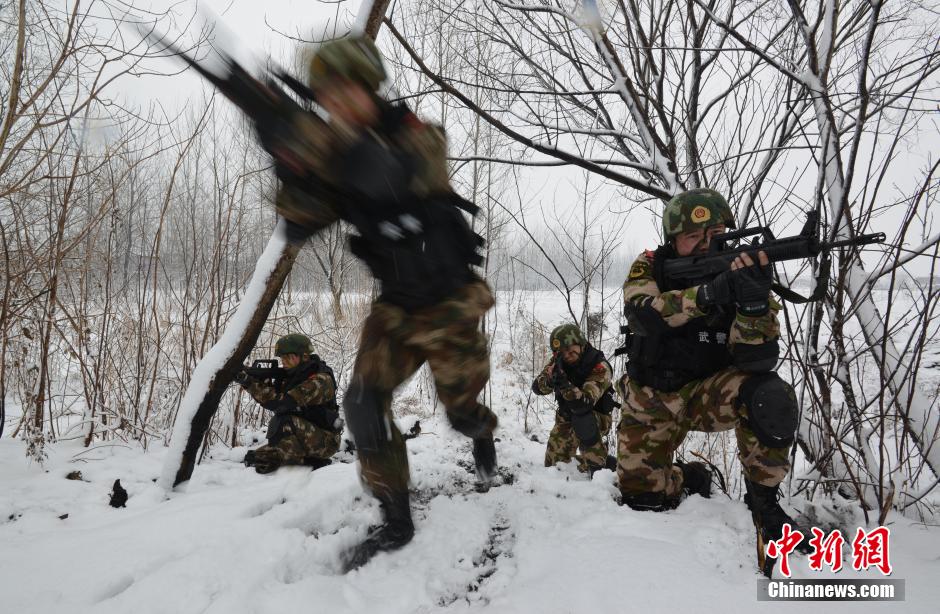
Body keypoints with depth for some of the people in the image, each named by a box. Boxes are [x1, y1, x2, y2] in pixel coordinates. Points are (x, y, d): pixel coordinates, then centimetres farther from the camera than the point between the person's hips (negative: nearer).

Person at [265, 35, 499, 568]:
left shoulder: (419, 136, -17)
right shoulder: (337, 161, -1)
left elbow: (387, 174, -41)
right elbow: (300, 226, -10)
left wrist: (295, 126, -50)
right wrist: (289, 165, -29)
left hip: (451, 304, -4)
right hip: (396, 308, 4)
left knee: (461, 410, 9)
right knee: (364, 400, -14)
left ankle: (484, 434, 49)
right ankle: (396, 522, 1)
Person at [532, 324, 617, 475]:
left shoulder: (600, 367, -29)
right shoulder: (558, 361, -12)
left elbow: (584, 403, -38)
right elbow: (537, 387, -16)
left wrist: (564, 383, -53)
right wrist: (550, 378, -38)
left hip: (596, 416, -5)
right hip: (566, 417, 5)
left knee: (583, 418, -38)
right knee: (553, 462, 4)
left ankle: (594, 467, -25)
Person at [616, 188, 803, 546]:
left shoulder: (746, 274, -13)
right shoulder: (651, 267, -12)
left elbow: (758, 360, -24)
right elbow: (641, 312, -35)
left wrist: (755, 300, -42)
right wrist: (708, 293, -50)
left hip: (710, 394, -1)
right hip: (653, 401, 1)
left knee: (771, 396, -32)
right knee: (639, 495, -1)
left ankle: (763, 500, -9)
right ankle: (688, 478, 34)